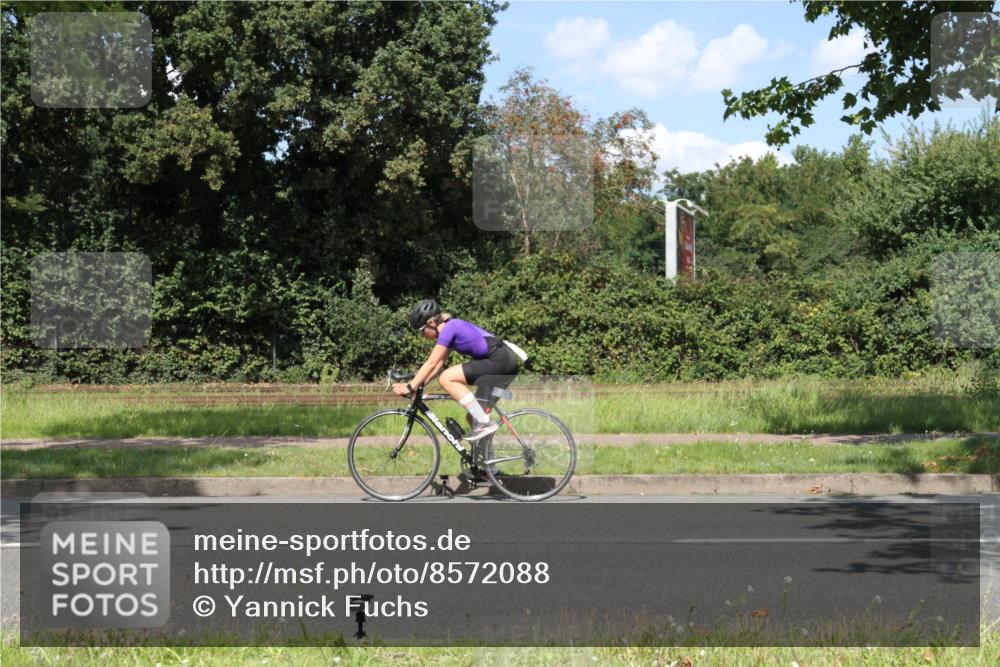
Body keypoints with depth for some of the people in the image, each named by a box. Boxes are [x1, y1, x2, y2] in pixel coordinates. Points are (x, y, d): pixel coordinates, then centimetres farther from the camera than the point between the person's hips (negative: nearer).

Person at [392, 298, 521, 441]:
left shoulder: (449, 328, -10)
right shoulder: (452, 328, 18)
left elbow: (431, 364, -12)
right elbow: (439, 364, 19)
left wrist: (410, 387, -10)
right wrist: (419, 384, 11)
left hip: (498, 360, -10)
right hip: (505, 361, 10)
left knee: (446, 379, -15)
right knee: (473, 416, 13)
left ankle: (485, 423, -16)